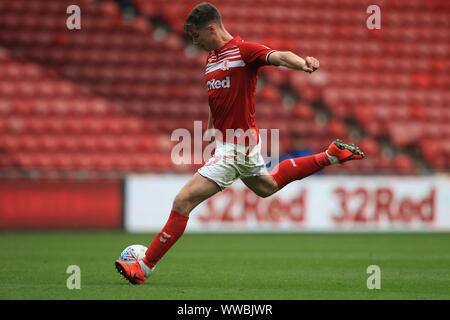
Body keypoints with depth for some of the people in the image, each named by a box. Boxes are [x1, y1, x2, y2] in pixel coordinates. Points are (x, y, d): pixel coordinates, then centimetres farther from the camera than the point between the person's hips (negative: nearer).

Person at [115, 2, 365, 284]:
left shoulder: (244, 51, -16)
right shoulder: (212, 57, 11)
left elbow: (279, 56, -32)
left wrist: (303, 63, -52)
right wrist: (210, 131, 25)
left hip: (236, 147, -11)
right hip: (224, 142, 11)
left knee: (184, 201, -13)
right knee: (266, 186, 34)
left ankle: (144, 269, -9)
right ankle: (331, 155, 40)